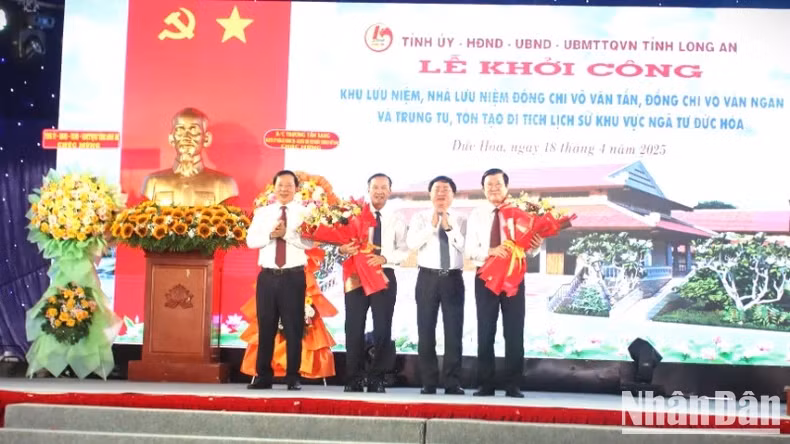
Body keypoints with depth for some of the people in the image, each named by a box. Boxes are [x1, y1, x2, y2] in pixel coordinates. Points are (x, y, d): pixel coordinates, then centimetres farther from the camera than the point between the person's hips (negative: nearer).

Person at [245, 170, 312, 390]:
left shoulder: (304, 213, 3)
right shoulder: (262, 212, 11)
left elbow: (310, 242, -10)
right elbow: (251, 240, 1)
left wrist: (286, 234, -20)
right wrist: (270, 235, -15)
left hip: (294, 276, -2)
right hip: (267, 276, 2)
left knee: (293, 328, 1)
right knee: (265, 327, 6)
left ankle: (293, 378, 9)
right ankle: (263, 376, 14)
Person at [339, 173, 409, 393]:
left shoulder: (397, 220, 8)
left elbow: (404, 251, 1)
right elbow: (344, 242, 0)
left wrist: (385, 258, -16)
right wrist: (342, 249, -23)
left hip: (384, 275, 1)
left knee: (383, 329, 2)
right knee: (354, 328, 1)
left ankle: (377, 379, 12)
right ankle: (354, 379, 10)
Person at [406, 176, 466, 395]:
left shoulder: (461, 220, 8)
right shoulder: (420, 217, 6)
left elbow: (467, 247, -6)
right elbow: (411, 243, -9)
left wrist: (449, 227, -13)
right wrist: (432, 226, -13)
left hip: (453, 279, 0)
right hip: (428, 278, 0)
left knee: (454, 332, 1)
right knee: (426, 332, 2)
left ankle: (453, 383, 8)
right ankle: (428, 383, 9)